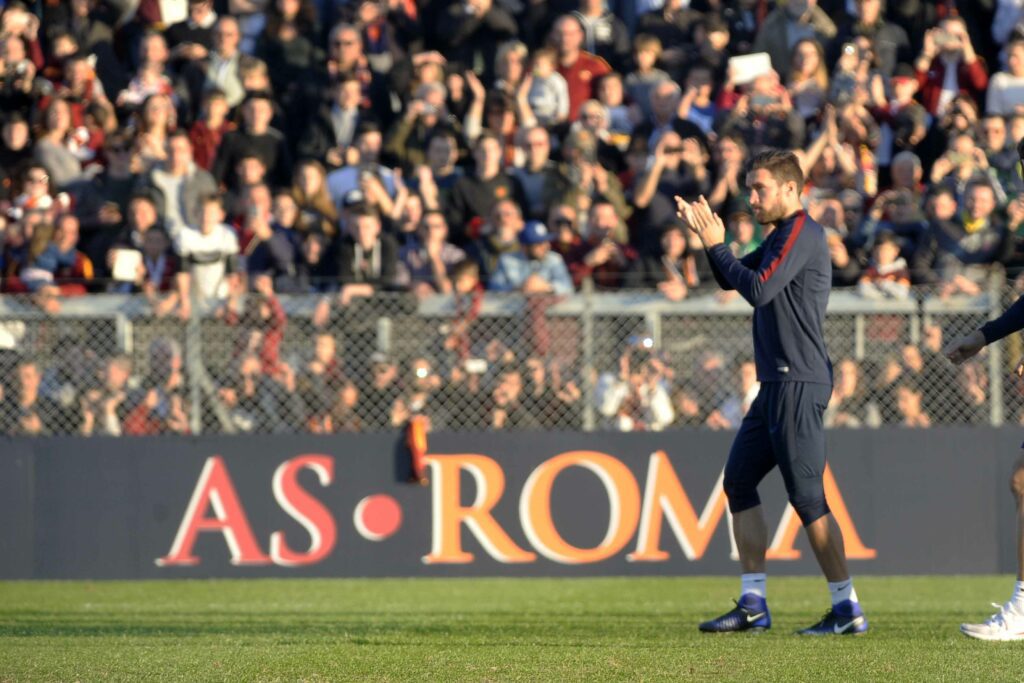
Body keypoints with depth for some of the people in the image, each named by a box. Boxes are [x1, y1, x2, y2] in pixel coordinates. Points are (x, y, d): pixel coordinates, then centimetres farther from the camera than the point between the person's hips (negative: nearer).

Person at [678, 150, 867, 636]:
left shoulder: (802, 233, -11)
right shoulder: (780, 236, 19)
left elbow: (759, 289, -19)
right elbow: (731, 281, 23)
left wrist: (717, 245, -9)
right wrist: (708, 235, 9)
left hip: (798, 383, -10)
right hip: (777, 383, 10)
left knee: (807, 497, -9)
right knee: (738, 482, 9)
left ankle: (847, 609, -6)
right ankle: (753, 605, 11)